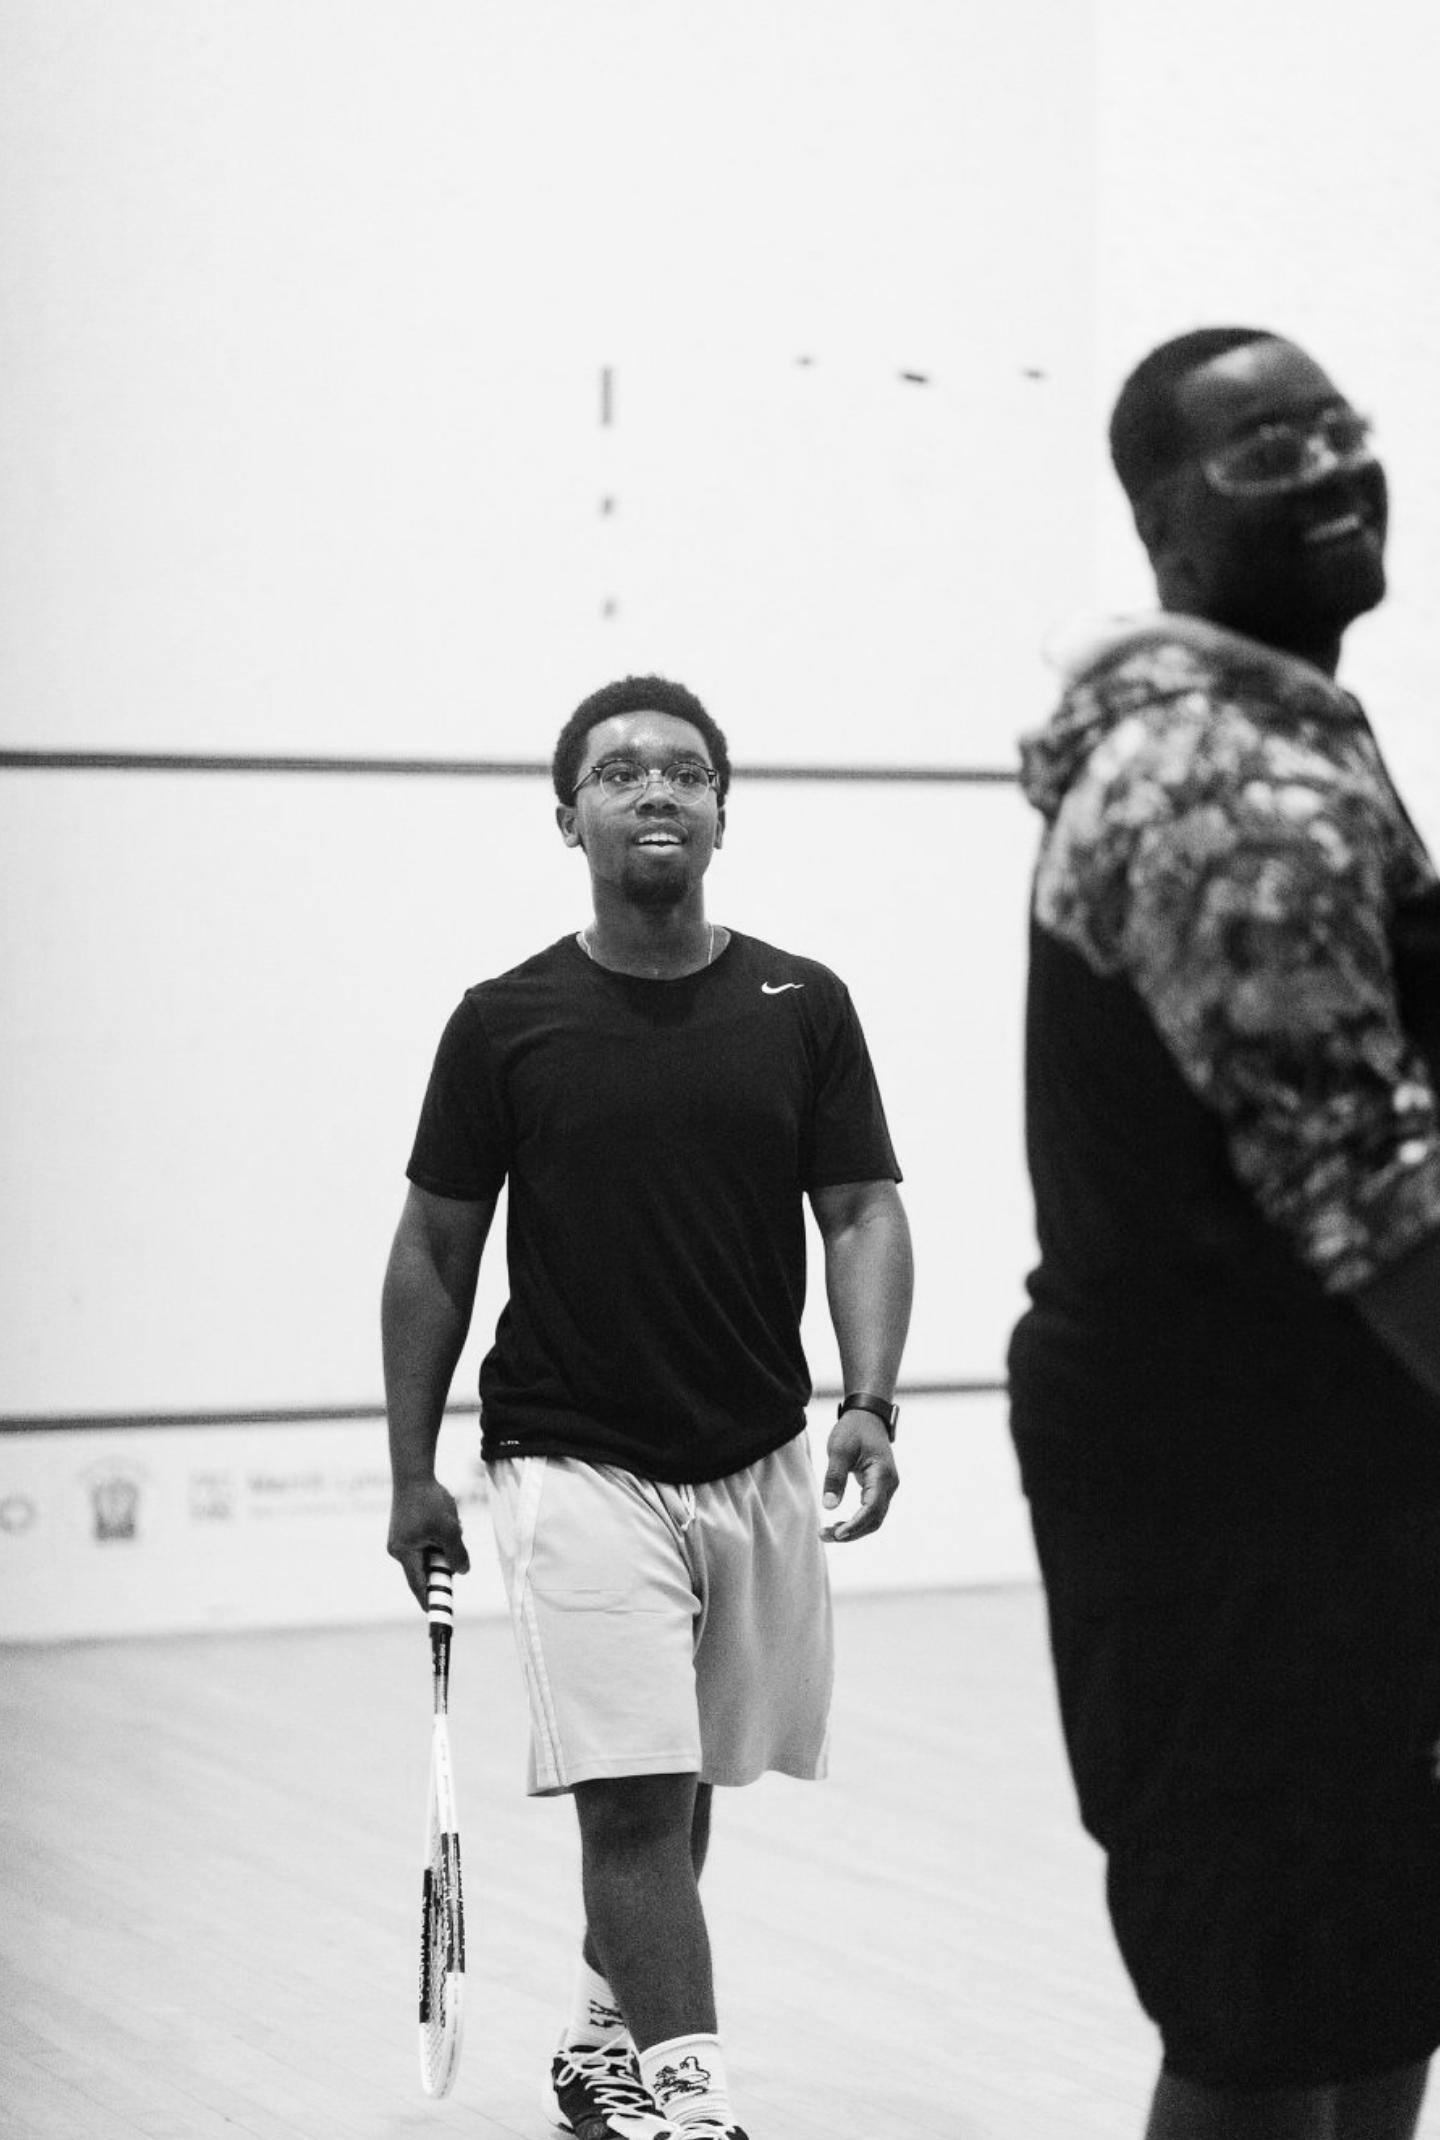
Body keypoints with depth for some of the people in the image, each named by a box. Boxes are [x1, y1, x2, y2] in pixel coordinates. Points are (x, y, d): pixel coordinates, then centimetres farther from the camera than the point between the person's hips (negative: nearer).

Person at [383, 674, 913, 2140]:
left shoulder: (802, 1008, 2)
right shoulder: (506, 1024, -2)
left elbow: (862, 1212, 1)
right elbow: (435, 1250, 4)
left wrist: (870, 1400, -15)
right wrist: (411, 1471, 2)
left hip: (759, 1465, 3)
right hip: (572, 1461, -3)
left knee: (680, 1788, 16)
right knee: (634, 1794, -13)